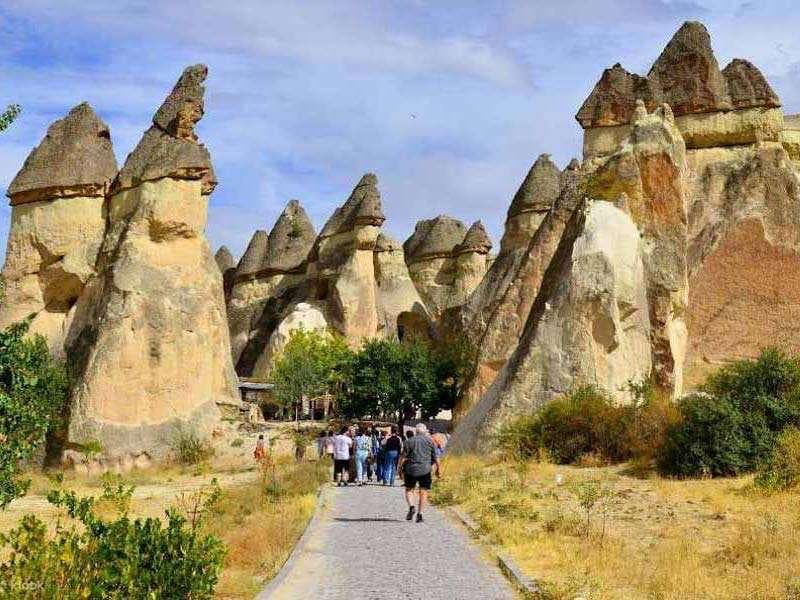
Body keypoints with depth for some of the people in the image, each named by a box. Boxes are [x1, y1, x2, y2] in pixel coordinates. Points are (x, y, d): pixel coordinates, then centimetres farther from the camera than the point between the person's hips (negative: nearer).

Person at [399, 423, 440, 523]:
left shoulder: (409, 441, 0)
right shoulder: (430, 441, 4)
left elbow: (404, 457, -2)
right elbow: (435, 457, 6)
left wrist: (400, 468, 6)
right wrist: (438, 469, 16)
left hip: (411, 469, 0)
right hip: (425, 470, 0)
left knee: (409, 489, 14)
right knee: (423, 492, 6)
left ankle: (411, 507, -9)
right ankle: (420, 514, 1)